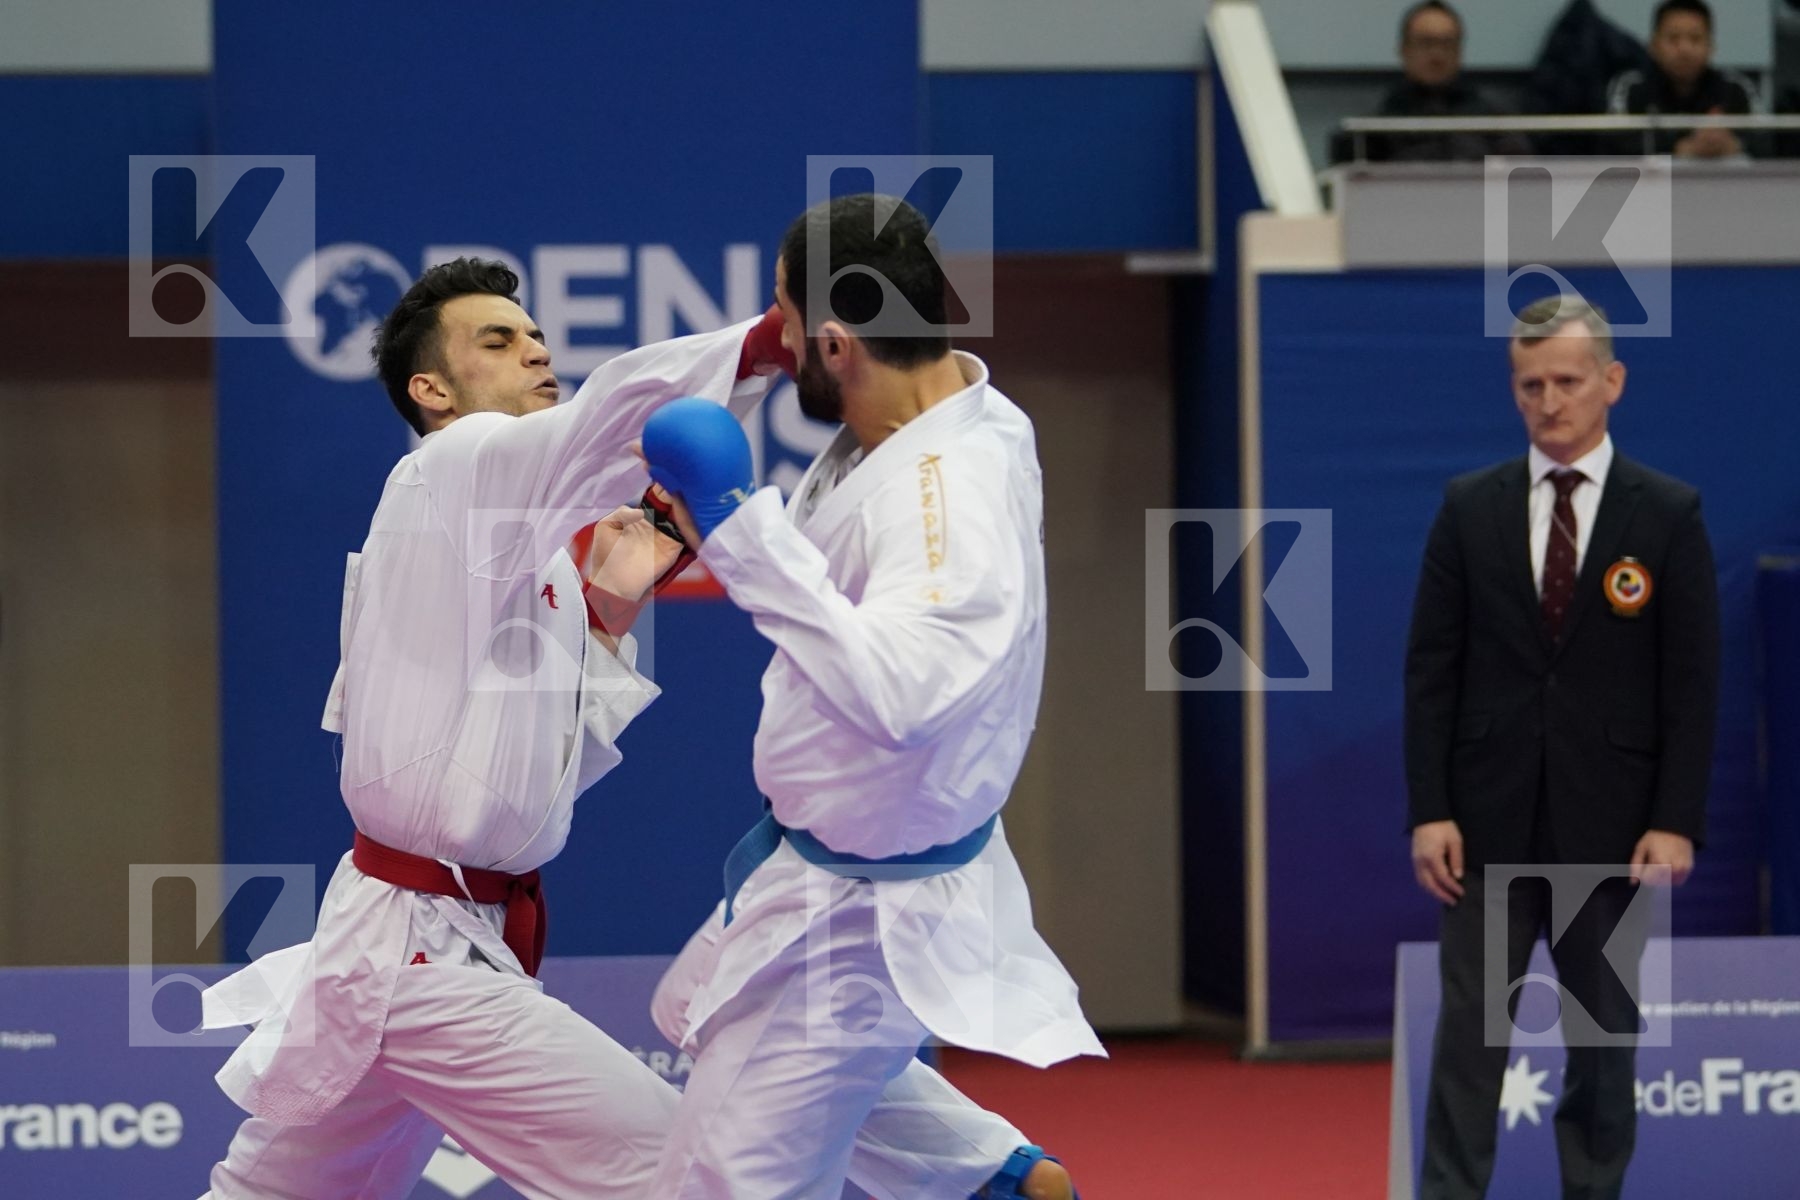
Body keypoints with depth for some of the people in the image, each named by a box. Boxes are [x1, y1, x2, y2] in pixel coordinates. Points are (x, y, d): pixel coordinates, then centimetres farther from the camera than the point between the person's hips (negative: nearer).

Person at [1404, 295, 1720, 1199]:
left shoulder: (1668, 513, -1)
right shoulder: (1469, 507, 4)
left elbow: (1692, 681, -2)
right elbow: (1431, 669, 2)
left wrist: (1677, 821, -10)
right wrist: (1429, 810, -6)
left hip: (1610, 822, -1)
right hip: (1488, 817, 1)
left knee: (1605, 1031, 8)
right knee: (1468, 1030, -1)